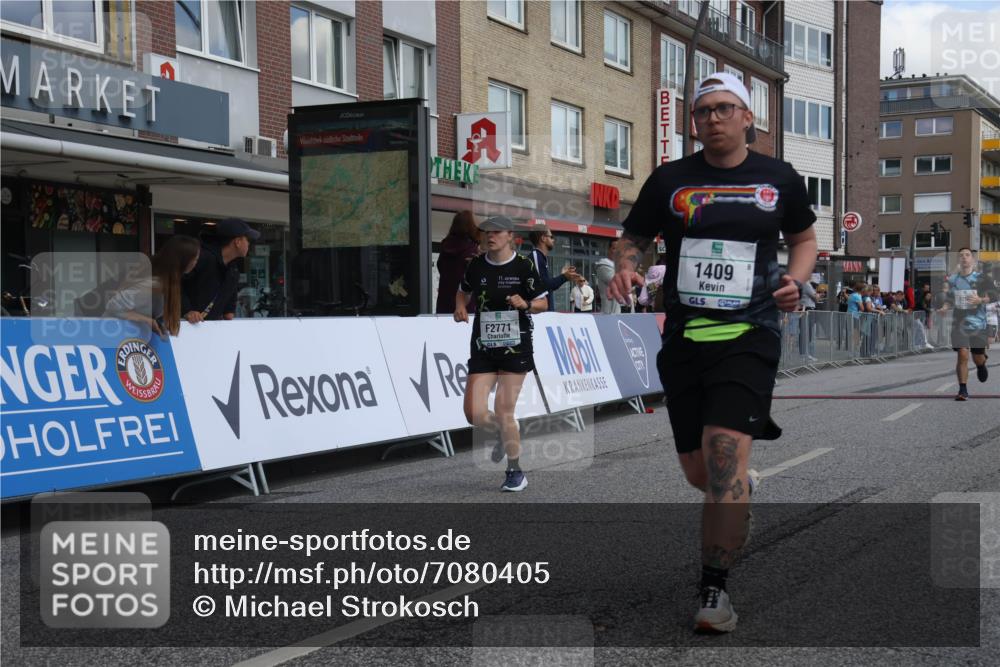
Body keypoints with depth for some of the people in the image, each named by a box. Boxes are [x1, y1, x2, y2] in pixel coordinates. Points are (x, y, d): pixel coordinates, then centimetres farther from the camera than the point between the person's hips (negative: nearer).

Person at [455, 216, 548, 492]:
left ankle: (515, 472, 12)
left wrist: (525, 304, -19)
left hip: (515, 347, -3)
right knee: (474, 413, -6)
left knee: (504, 412, -6)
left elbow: (543, 303, 2)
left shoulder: (524, 266, -4)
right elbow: (463, 291, 23)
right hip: (482, 348, 3)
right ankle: (503, 433, 29)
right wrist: (460, 307, 2)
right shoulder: (476, 265, 6)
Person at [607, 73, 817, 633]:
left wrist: (796, 280, 0)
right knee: (699, 473, 11)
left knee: (724, 458, -19)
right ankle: (745, 489, 48)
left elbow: (804, 238, 20)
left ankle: (715, 590, -8)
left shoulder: (780, 179, 6)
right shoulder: (670, 180, 6)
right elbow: (634, 239, 14)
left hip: (749, 336, -2)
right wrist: (626, 267, -8)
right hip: (684, 339, 3)